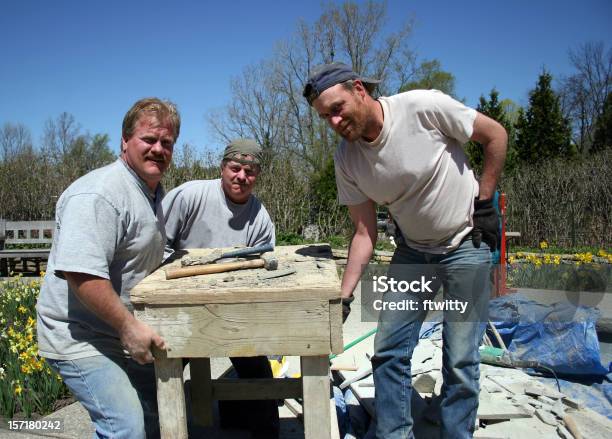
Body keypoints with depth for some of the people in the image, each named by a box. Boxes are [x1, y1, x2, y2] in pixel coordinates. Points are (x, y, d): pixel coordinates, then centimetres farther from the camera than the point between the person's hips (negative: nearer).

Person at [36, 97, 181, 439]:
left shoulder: (154, 193, 11)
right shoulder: (99, 195, -23)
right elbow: (81, 273, -31)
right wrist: (129, 326, -26)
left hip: (125, 334, 10)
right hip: (81, 341, -9)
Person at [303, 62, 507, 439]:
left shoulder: (424, 106, -22)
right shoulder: (346, 160, -9)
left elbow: (495, 135, -8)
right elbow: (365, 233, -5)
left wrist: (484, 203, -9)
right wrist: (344, 295, -12)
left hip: (468, 244, -3)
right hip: (413, 251, 4)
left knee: (460, 360, -1)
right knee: (388, 351, 3)